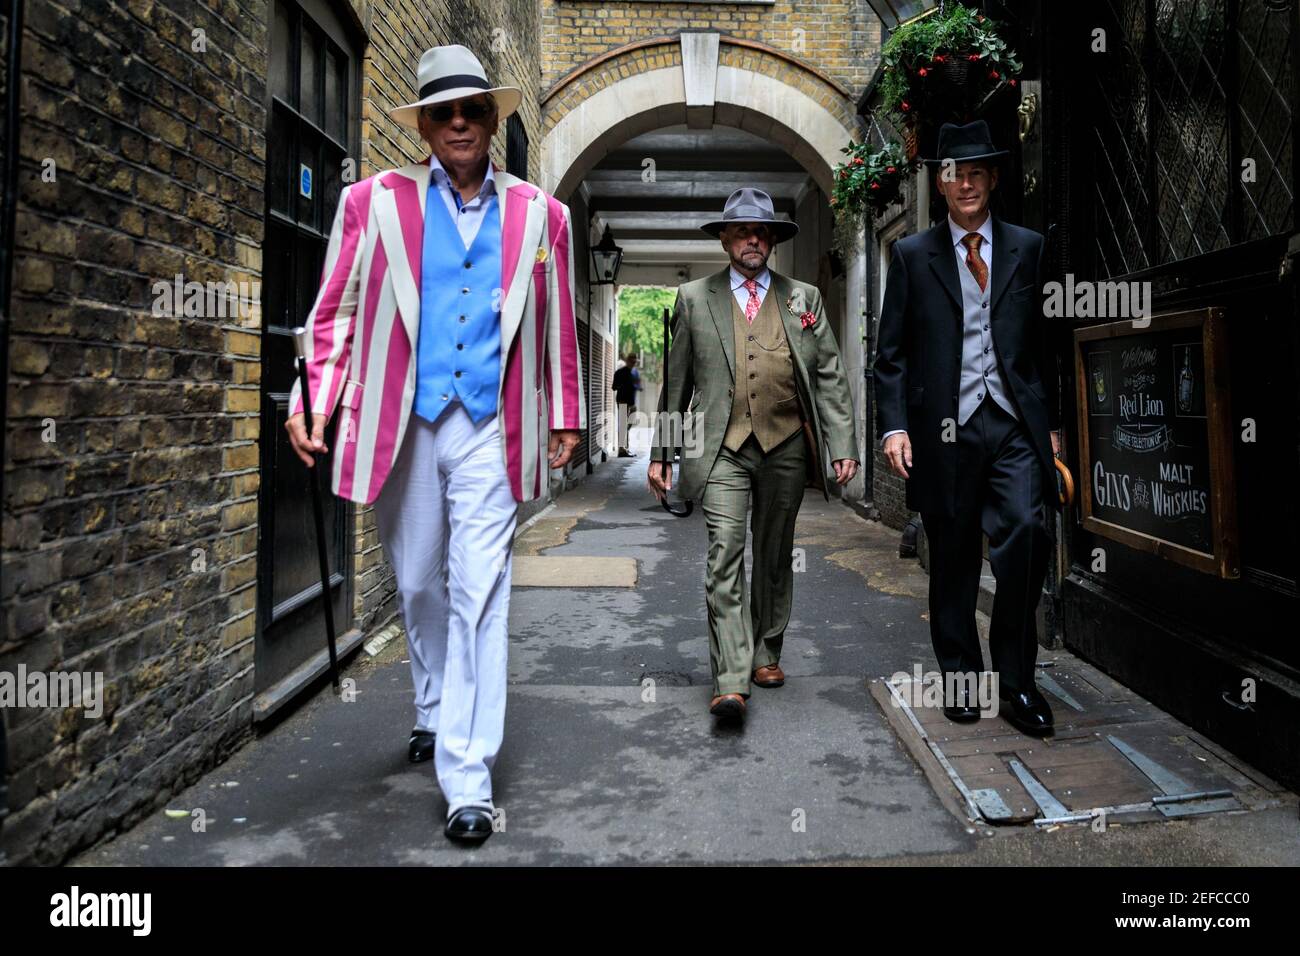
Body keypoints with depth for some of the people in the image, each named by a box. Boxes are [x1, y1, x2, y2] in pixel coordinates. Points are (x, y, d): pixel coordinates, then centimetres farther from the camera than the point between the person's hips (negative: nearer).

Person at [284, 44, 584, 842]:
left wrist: (565, 418, 14)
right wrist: (313, 401, -6)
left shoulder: (539, 214, 8)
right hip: (401, 424, 1)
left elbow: (558, 328, 12)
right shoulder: (375, 202, 5)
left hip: (490, 428, -1)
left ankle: (467, 777, -1)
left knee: (479, 596, -6)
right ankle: (436, 711, 39)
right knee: (421, 586, 14)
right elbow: (337, 313, 5)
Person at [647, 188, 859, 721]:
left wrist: (843, 446, 0)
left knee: (774, 556, 11)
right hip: (722, 448, -2)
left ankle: (767, 653, 29)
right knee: (724, 555, -12)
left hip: (786, 447, 2)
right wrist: (661, 453, 8)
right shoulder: (694, 299, 9)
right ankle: (731, 681, -13)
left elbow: (830, 377, 9)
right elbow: (676, 383, 10)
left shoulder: (804, 298, 12)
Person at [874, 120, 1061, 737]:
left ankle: (1015, 677, -1)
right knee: (952, 560, 6)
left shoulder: (1028, 248, 13)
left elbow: (1043, 342, 13)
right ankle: (960, 675, 23)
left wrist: (1051, 423, 9)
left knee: (1028, 530, -18)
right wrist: (894, 425, -6)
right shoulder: (912, 255, 8)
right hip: (945, 426, 0)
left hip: (1015, 423, 1)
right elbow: (891, 353, 5)